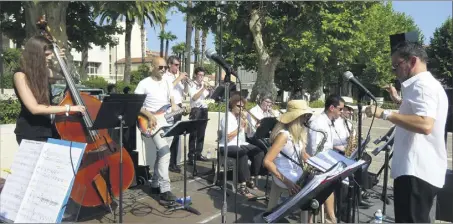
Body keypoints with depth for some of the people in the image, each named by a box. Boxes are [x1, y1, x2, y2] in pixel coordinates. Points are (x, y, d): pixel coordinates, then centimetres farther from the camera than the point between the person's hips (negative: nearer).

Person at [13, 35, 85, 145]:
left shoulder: (44, 72, 4)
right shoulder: (21, 75, -16)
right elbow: (34, 108, -26)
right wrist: (69, 108, -28)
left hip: (47, 128, 6)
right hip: (29, 133, -6)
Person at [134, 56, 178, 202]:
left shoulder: (168, 83, 12)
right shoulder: (144, 84, -7)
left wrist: (175, 109, -4)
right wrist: (149, 115, -21)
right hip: (153, 124, -7)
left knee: (161, 154, 11)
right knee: (165, 152, -20)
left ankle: (155, 185, 25)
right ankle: (165, 190, -16)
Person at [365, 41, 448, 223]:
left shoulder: (422, 85, -15)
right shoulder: (424, 85, 19)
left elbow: (425, 124, -31)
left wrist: (385, 113, -30)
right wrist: (398, 100, 28)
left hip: (416, 172, -12)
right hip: (420, 170, 12)